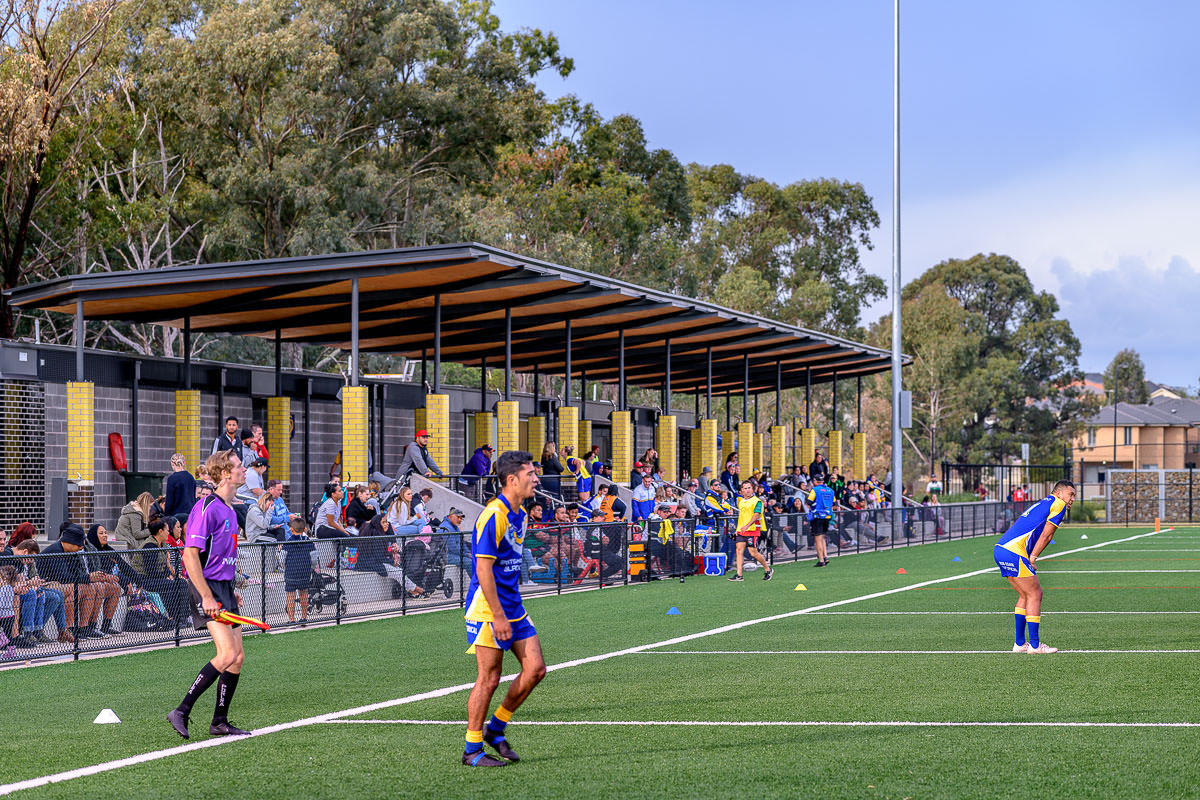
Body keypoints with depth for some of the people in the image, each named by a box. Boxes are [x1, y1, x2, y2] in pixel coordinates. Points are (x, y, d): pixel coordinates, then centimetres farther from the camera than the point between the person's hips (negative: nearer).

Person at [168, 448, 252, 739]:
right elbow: (190, 555, -19)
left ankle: (220, 722, 14)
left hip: (224, 588, 9)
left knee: (238, 657, 7)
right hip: (207, 587, -9)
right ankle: (181, 711, -15)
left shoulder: (229, 510, 15)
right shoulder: (207, 508, -15)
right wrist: (206, 596, -23)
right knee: (227, 653, -19)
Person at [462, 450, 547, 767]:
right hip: (489, 609, -9)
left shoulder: (520, 514, 12)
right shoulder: (493, 515, -17)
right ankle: (472, 750, 6)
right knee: (489, 678, -4)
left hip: (513, 606, 9)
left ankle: (496, 729, 18)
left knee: (535, 669, 4)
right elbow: (484, 569, -20)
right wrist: (498, 616, -21)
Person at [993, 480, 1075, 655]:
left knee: (1025, 595, 16)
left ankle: (1019, 643, 18)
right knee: (1034, 594, -2)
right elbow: (1046, 535, -8)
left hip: (1000, 549, 9)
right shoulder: (1058, 505, 0)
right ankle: (1034, 645, -2)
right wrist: (1032, 558, -6)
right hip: (1013, 553, -9)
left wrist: (1030, 558, 11)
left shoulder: (1042, 503, 28)